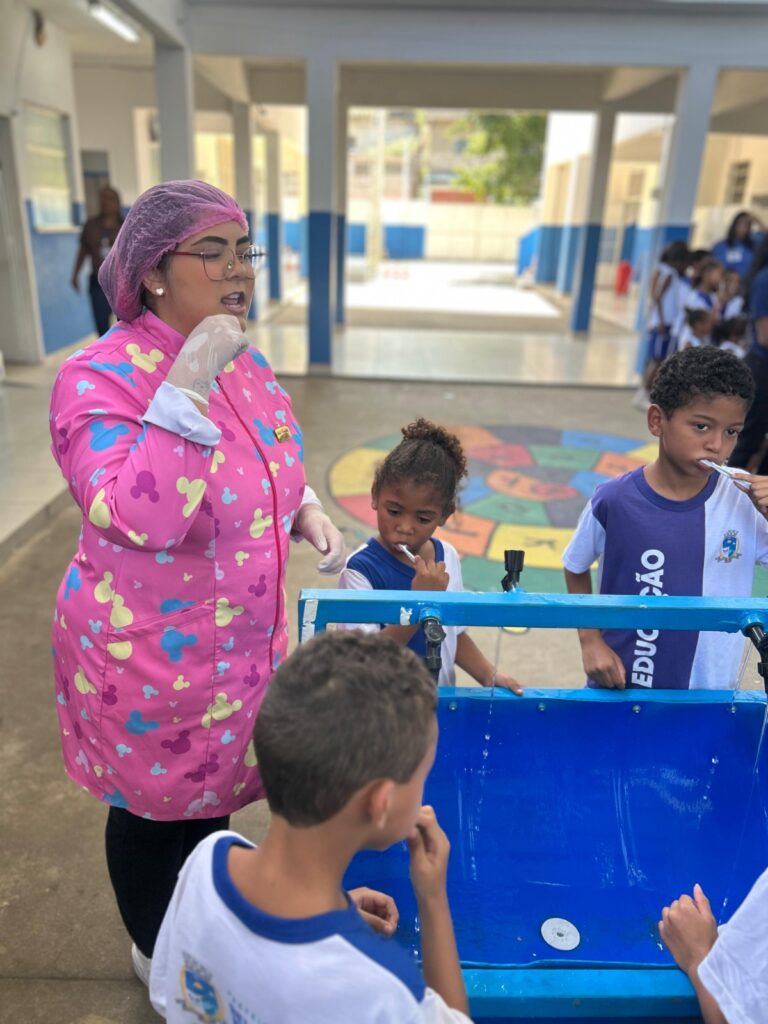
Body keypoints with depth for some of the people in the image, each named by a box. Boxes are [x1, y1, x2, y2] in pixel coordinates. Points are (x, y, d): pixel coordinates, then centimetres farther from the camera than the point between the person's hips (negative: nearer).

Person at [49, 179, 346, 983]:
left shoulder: (245, 364, -1)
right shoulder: (98, 377, -23)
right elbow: (138, 516, -37)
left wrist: (306, 511, -6)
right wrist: (187, 384, -37)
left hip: (240, 643, 7)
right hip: (147, 660, -6)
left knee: (209, 794, 28)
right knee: (152, 808, 19)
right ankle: (156, 956, 51)